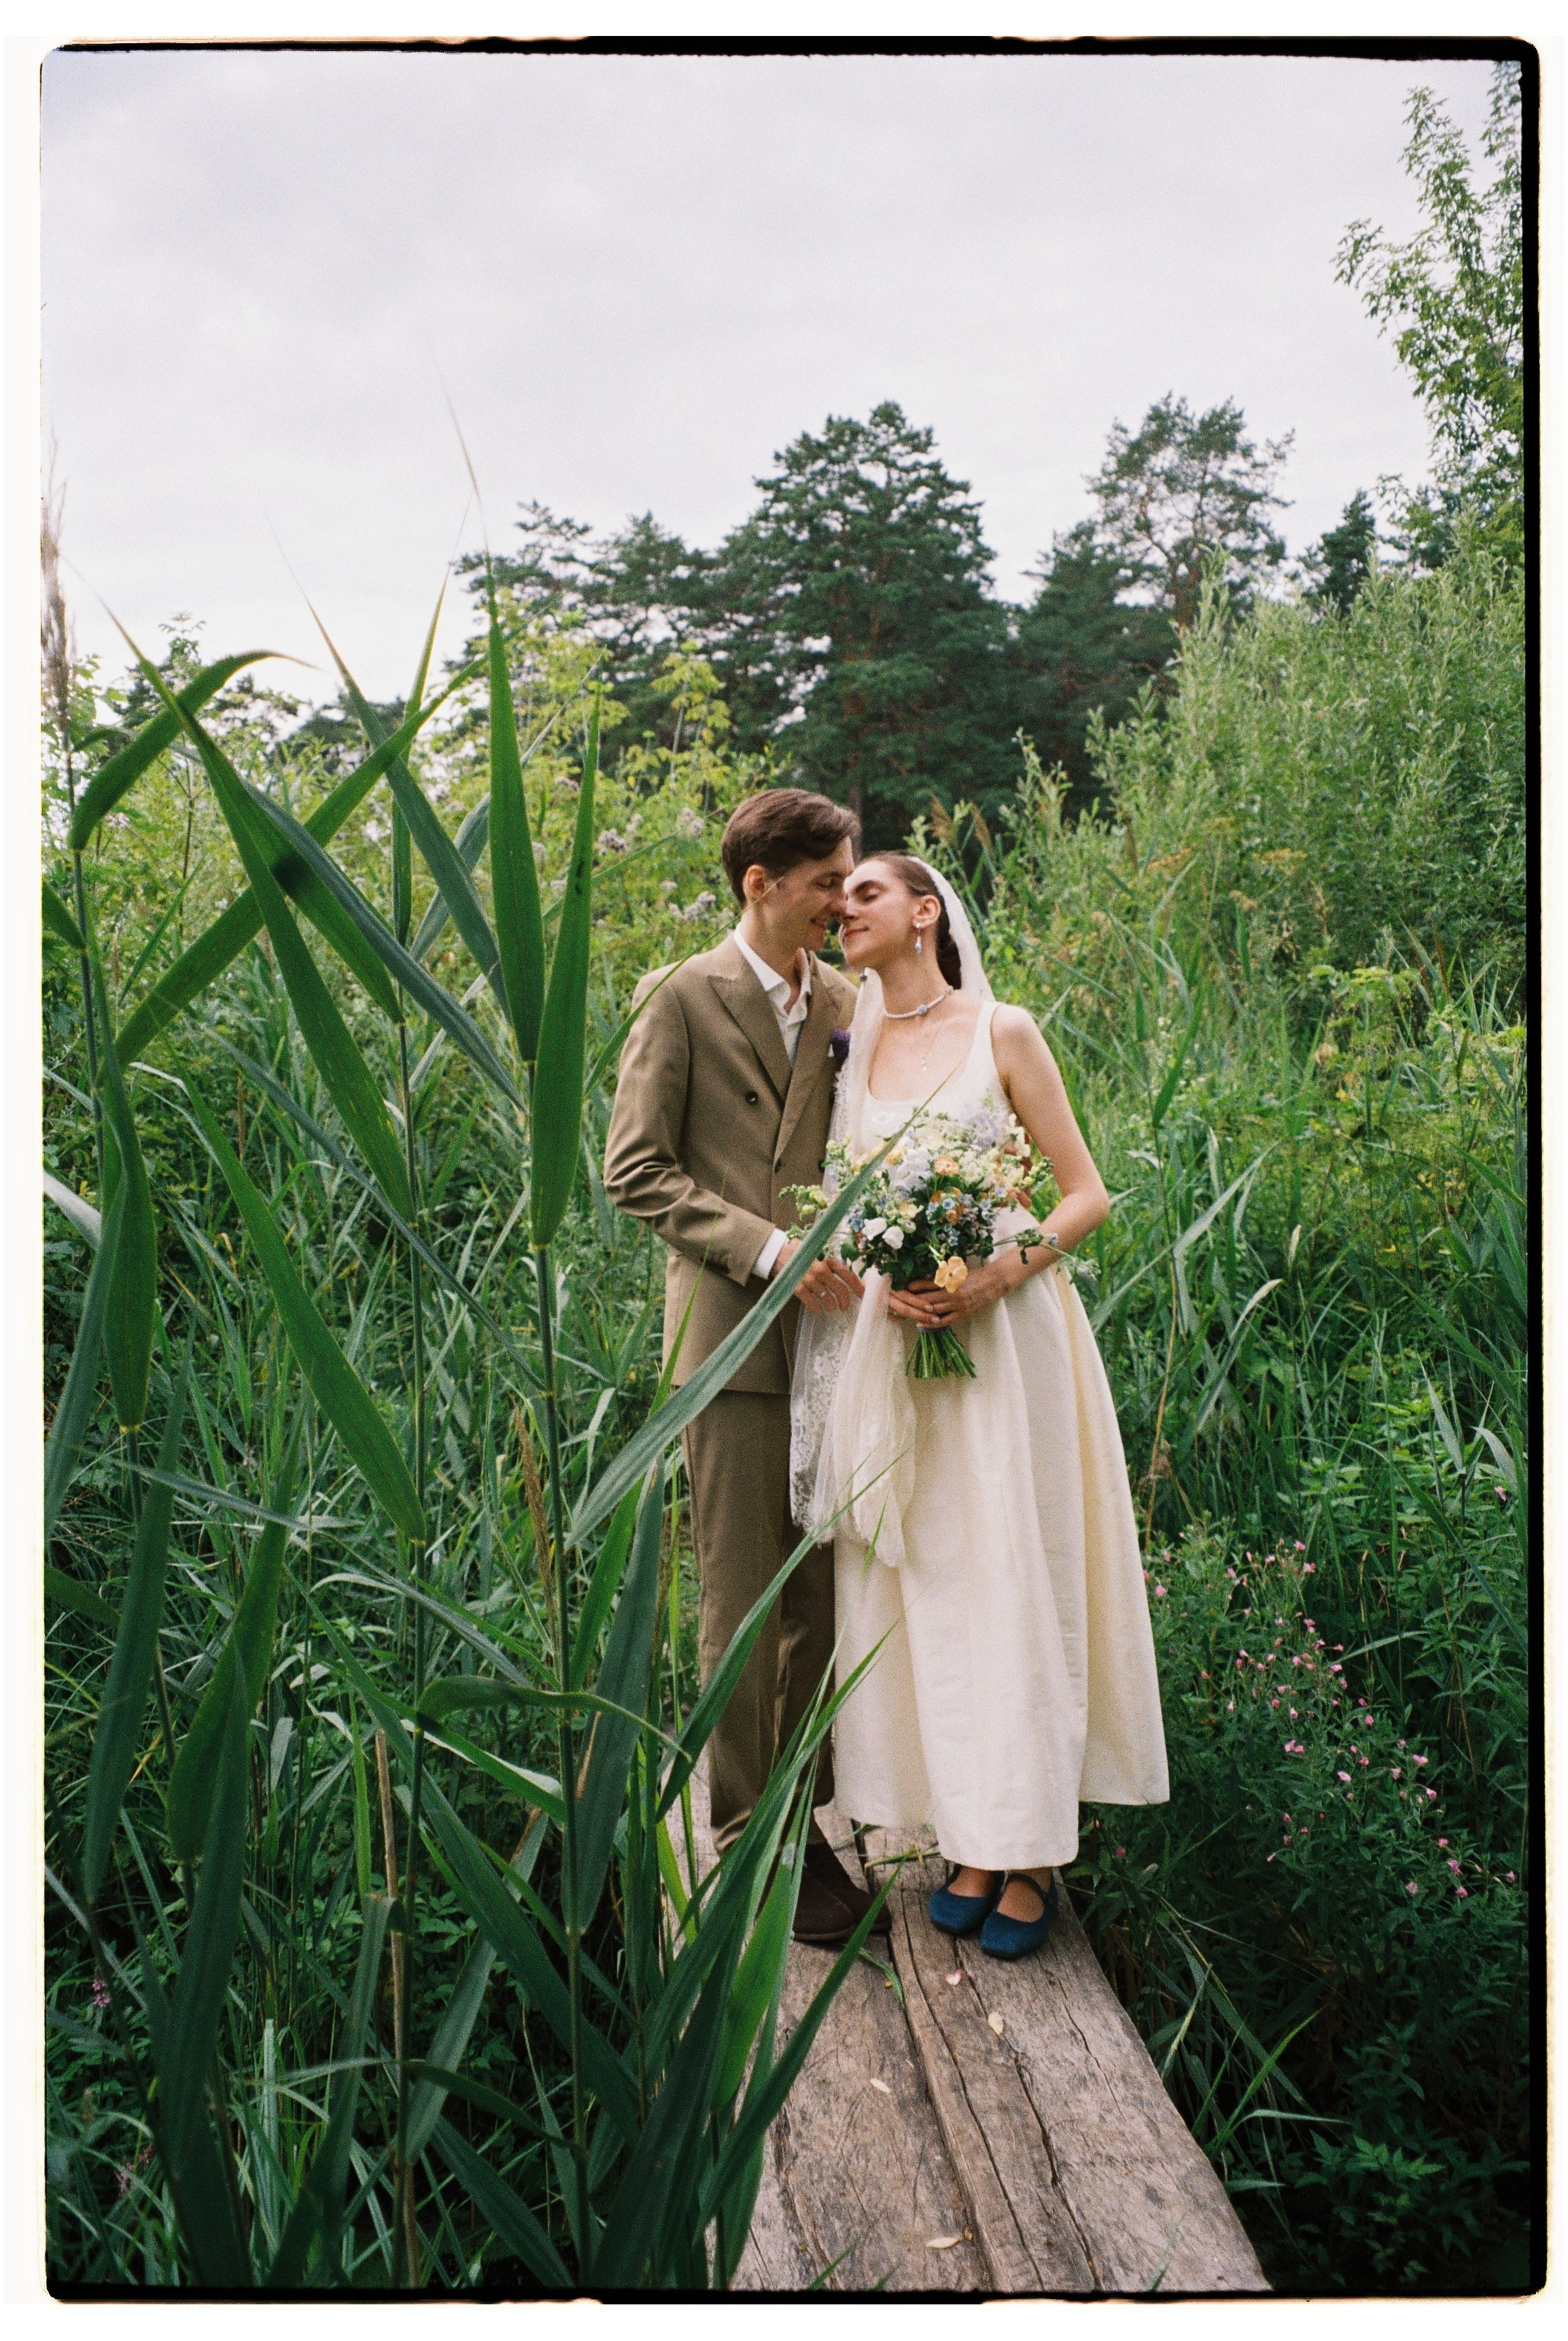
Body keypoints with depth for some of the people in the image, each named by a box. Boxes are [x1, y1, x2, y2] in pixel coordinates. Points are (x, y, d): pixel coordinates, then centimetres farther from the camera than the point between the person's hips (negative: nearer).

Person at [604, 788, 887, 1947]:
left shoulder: (847, 1001, 12)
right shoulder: (683, 1000, -2)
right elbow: (635, 1171, -6)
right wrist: (766, 1248, -15)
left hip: (835, 1324, 5)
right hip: (737, 1330, -4)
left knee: (826, 1594, 8)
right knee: (743, 1600, 1)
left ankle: (803, 1816, 22)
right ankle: (747, 1839, 14)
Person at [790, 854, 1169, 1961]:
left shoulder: (1004, 1033, -1)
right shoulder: (854, 1047, 11)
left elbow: (1087, 1193, -1)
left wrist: (1004, 1271, -16)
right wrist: (882, 1283, -7)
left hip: (1005, 1332, -4)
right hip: (895, 1337, 4)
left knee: (1016, 1580, -1)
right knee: (926, 1587, 5)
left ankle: (1033, 1851, 10)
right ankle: (973, 1840, 17)